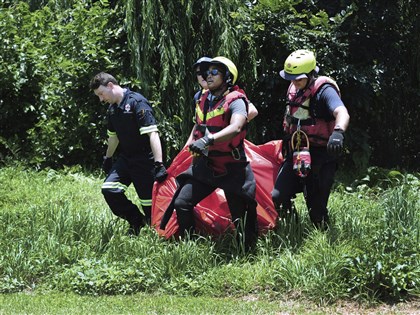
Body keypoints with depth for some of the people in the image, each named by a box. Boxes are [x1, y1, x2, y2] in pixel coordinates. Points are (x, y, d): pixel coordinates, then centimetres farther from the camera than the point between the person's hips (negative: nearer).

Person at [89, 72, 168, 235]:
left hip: (145, 159, -7)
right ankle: (136, 220, 8)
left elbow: (152, 133, -23)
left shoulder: (137, 102, -16)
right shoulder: (112, 108, 9)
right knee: (109, 189, -9)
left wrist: (159, 164, -29)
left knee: (149, 201, -6)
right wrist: (108, 158, 32)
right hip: (125, 158, 7)